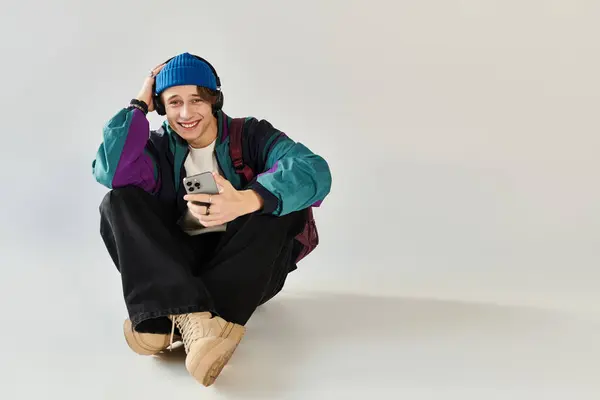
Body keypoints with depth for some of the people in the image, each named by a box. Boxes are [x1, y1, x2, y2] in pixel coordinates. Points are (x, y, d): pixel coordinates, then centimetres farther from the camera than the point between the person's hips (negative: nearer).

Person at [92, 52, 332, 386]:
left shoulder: (251, 135, -1)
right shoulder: (159, 147, 6)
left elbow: (315, 171, -22)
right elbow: (110, 171, -17)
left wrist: (244, 201, -38)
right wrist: (139, 104, -7)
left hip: (251, 270, -1)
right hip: (177, 266, 2)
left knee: (278, 197, -27)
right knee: (118, 202, -17)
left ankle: (168, 320, -33)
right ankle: (192, 317, -41)